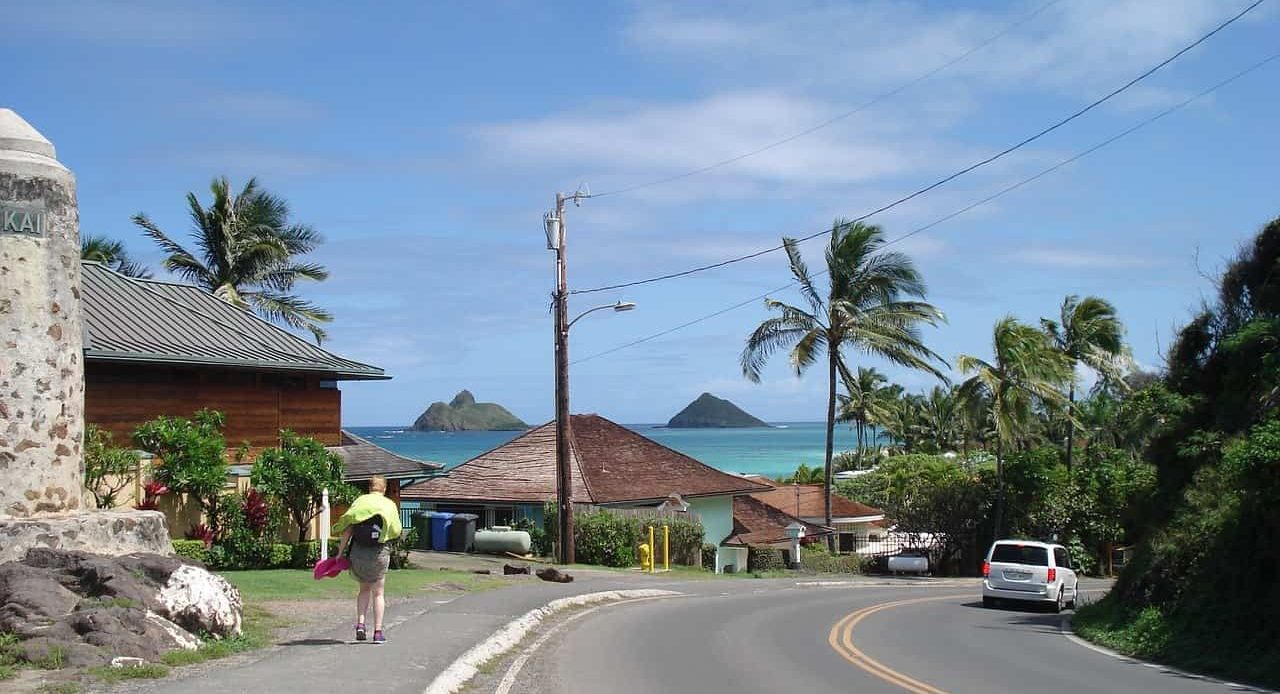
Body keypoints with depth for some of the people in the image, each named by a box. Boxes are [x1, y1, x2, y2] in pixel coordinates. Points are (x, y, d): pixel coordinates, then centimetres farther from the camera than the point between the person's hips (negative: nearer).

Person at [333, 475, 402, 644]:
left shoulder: (359, 501, 3)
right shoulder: (389, 505, 2)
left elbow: (348, 528, -3)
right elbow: (396, 531, 0)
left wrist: (341, 550, 1)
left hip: (358, 552, 1)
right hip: (379, 553, -1)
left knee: (364, 589, 18)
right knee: (378, 592, 9)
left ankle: (360, 625, 2)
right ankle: (377, 632, 5)